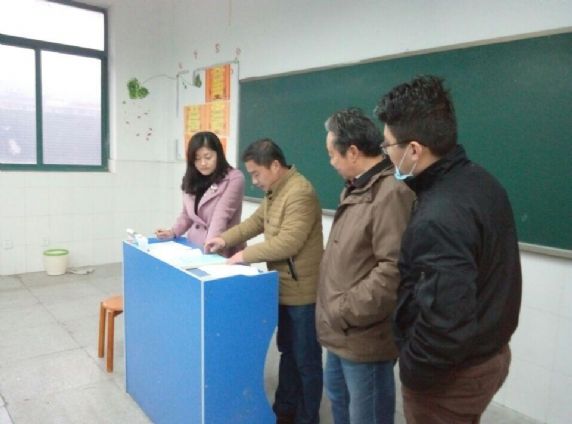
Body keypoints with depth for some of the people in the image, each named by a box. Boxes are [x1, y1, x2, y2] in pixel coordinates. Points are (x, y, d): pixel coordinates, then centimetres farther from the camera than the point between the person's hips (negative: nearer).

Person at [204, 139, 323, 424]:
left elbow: (288, 242, -28)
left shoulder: (300, 193, -24)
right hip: (284, 288, 10)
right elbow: (256, 221, 17)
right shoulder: (274, 191, 10)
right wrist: (226, 239, 5)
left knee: (306, 359, 7)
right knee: (287, 351, 22)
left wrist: (246, 255, -20)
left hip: (302, 291, -10)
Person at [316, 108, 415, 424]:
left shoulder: (392, 193, -22)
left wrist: (345, 312, -20)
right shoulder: (356, 189, 11)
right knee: (338, 398, 27)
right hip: (341, 331, 10)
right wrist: (334, 314, 14)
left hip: (364, 337, -9)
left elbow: (393, 270, -29)